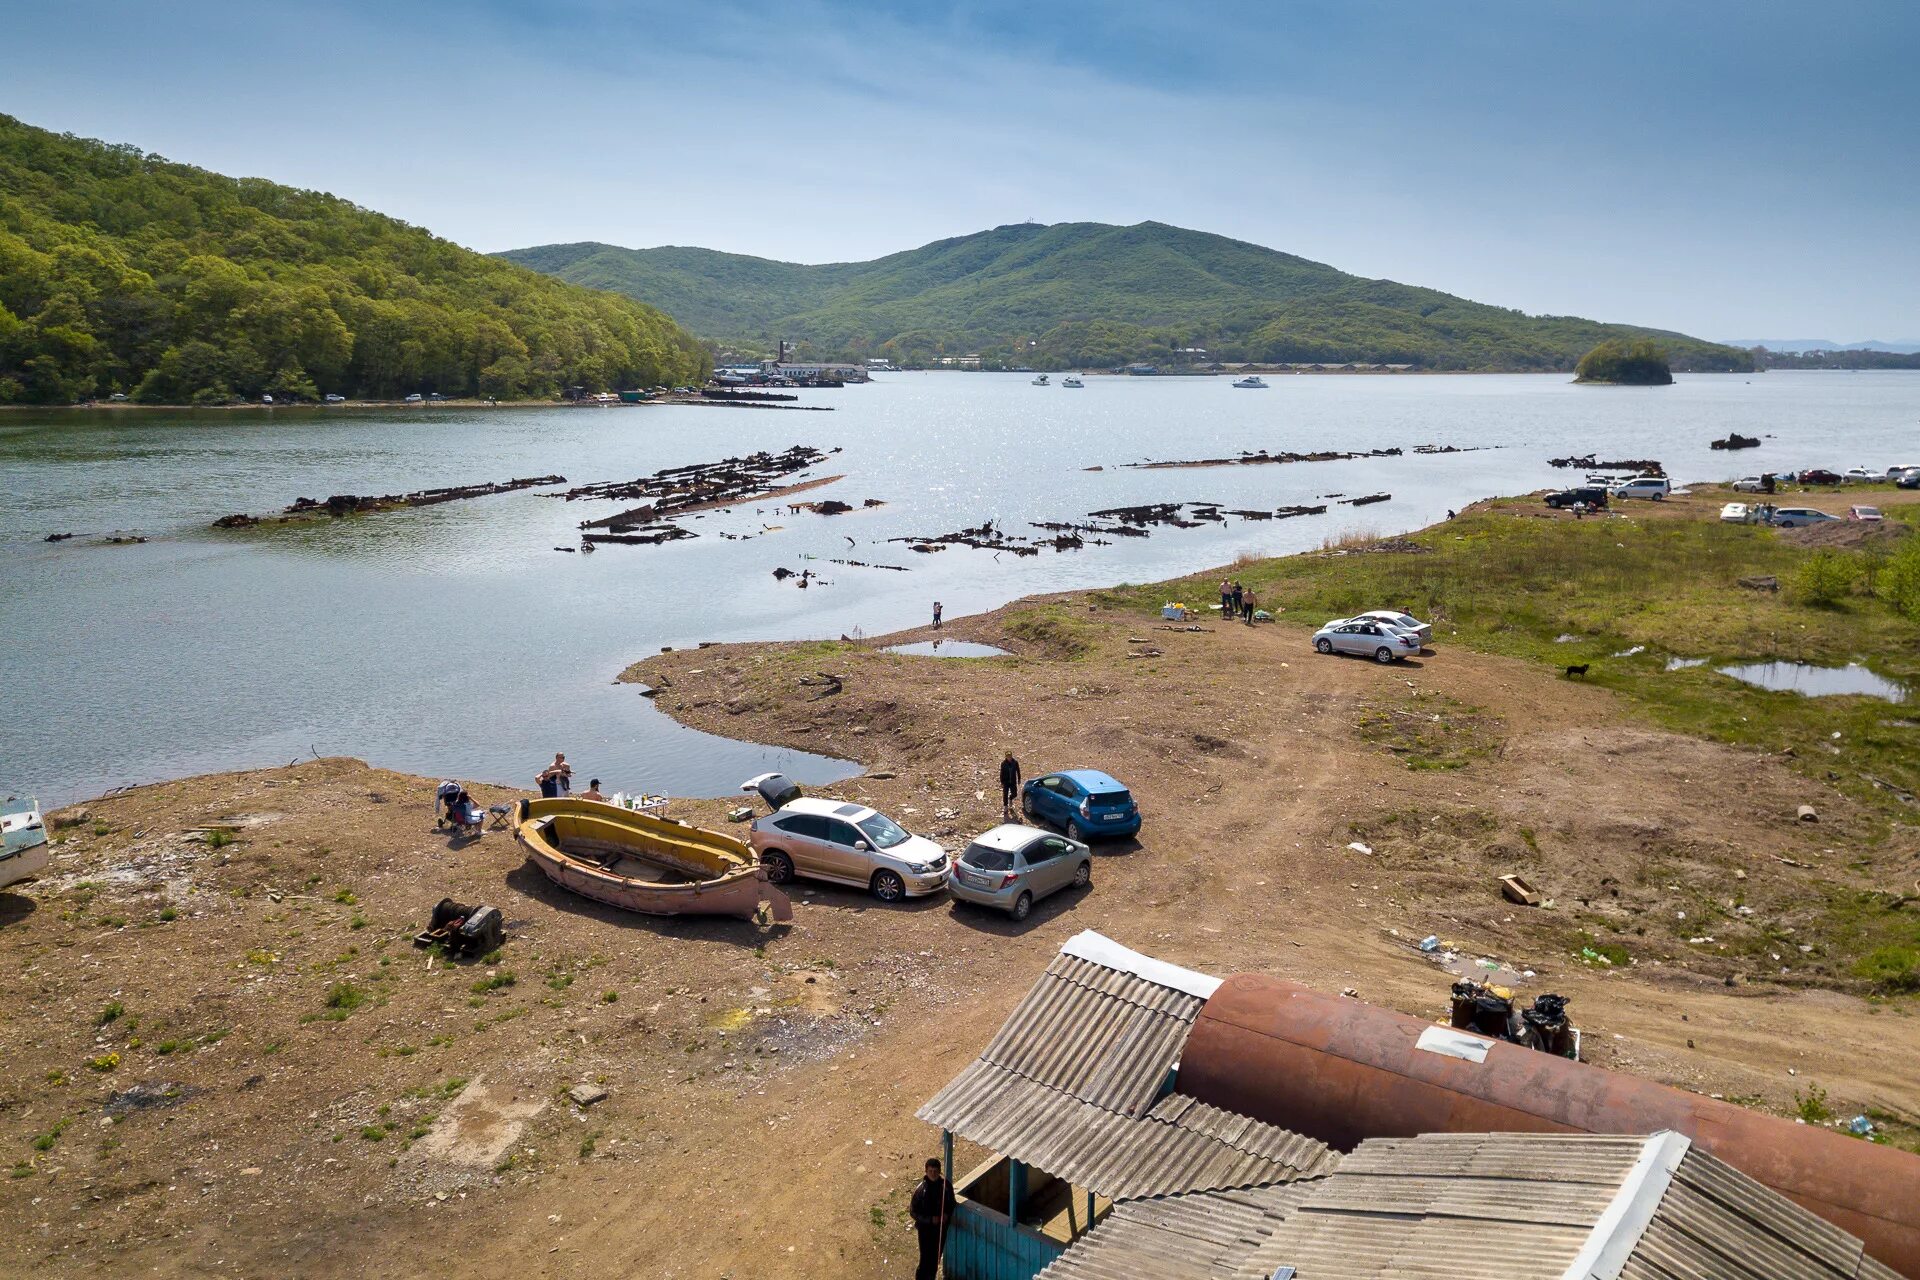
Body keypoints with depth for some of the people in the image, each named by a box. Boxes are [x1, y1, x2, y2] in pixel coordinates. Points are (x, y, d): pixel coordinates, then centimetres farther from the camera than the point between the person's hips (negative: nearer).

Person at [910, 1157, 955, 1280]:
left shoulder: (946, 1185, -10)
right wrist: (930, 1219, -22)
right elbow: (914, 1212, -13)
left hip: (941, 1227, 4)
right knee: (926, 1259, -1)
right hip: (925, 1228, -4)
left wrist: (947, 1215, -13)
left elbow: (951, 1204, 6)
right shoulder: (920, 1189, -20)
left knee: (936, 1257, 17)